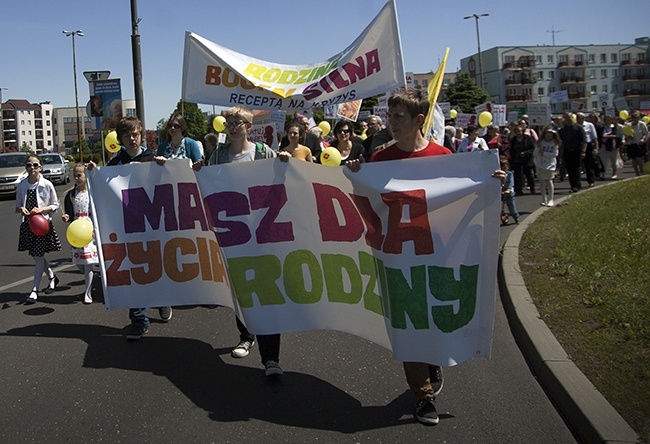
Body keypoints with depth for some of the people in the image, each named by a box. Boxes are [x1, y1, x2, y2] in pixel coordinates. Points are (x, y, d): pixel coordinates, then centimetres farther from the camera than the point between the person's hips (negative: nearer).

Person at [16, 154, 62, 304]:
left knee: (38, 256, -4)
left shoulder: (47, 185, -7)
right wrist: (21, 209, -13)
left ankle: (35, 290, 5)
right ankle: (52, 277, 38)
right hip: (27, 224, 4)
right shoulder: (21, 185, 2)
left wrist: (41, 209, -16)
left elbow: (55, 205, 0)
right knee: (37, 256, 13)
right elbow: (17, 207, 11)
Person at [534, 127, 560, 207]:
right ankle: (544, 199, 14)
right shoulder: (540, 142, 2)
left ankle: (550, 200, 0)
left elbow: (555, 154, -9)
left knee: (549, 181, -6)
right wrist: (538, 148, -16)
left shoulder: (555, 143, -3)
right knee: (542, 181, 4)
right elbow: (535, 153, 3)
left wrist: (544, 153, -13)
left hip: (550, 165, -2)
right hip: (540, 165, 2)